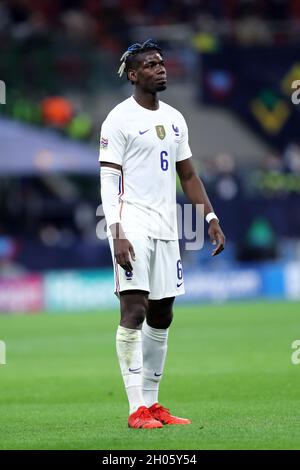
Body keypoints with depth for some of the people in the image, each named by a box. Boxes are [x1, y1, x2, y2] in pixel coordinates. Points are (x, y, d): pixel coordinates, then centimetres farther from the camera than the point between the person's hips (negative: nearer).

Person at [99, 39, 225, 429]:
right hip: (133, 227, -7)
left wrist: (211, 219, 13)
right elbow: (109, 180, -10)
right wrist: (117, 232, -20)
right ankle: (137, 410, -13)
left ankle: (152, 402, 16)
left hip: (166, 229, 7)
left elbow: (188, 175, 21)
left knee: (161, 316, 9)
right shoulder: (120, 119, -6)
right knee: (134, 311, -12)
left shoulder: (174, 119, 16)